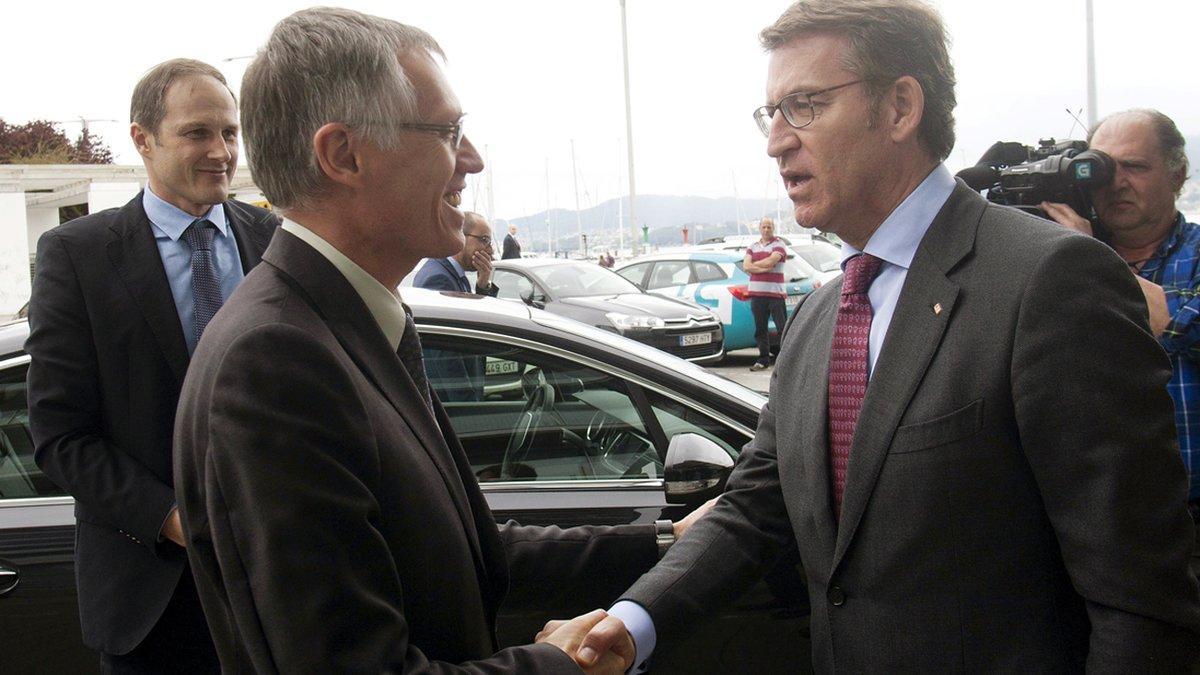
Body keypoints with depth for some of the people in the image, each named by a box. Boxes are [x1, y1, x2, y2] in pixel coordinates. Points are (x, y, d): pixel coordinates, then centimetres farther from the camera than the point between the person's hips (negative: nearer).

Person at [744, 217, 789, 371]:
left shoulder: (779, 245, 1)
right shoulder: (752, 247, 16)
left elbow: (770, 261, -16)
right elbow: (746, 266, 1)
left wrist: (754, 265, -1)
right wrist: (764, 268, -10)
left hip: (776, 293, -5)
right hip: (757, 293, 5)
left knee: (783, 328, -4)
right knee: (760, 329, 8)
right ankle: (763, 359, 14)